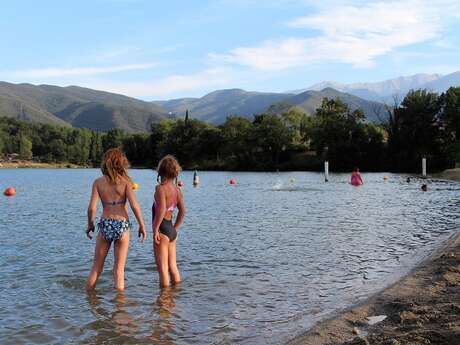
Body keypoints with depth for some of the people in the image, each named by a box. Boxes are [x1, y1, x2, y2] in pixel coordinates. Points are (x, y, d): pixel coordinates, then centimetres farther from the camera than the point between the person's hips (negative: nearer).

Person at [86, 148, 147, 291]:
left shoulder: (98, 182, 0)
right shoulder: (125, 181, -5)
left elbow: (91, 207, -5)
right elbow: (134, 205, -12)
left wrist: (90, 224, 11)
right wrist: (142, 225, -3)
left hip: (105, 225, 1)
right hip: (122, 225, -1)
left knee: (96, 267, 15)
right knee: (119, 269, 10)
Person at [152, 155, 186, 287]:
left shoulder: (160, 188, -14)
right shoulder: (177, 190, 8)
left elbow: (161, 209, -24)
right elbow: (182, 211, 12)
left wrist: (155, 229, -18)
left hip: (162, 230, -8)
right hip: (172, 230, 8)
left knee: (162, 268, -1)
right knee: (172, 266, 16)